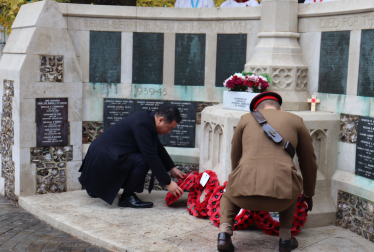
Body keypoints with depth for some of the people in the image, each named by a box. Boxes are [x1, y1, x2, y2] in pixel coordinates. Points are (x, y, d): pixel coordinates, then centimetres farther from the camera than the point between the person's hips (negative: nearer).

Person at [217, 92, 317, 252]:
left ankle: (224, 233, 10)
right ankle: (285, 237, 27)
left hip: (244, 193, 0)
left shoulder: (246, 119, 21)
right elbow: (309, 162, 29)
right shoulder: (295, 121, 21)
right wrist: (308, 195, 46)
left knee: (228, 195, 36)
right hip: (280, 197, 0)